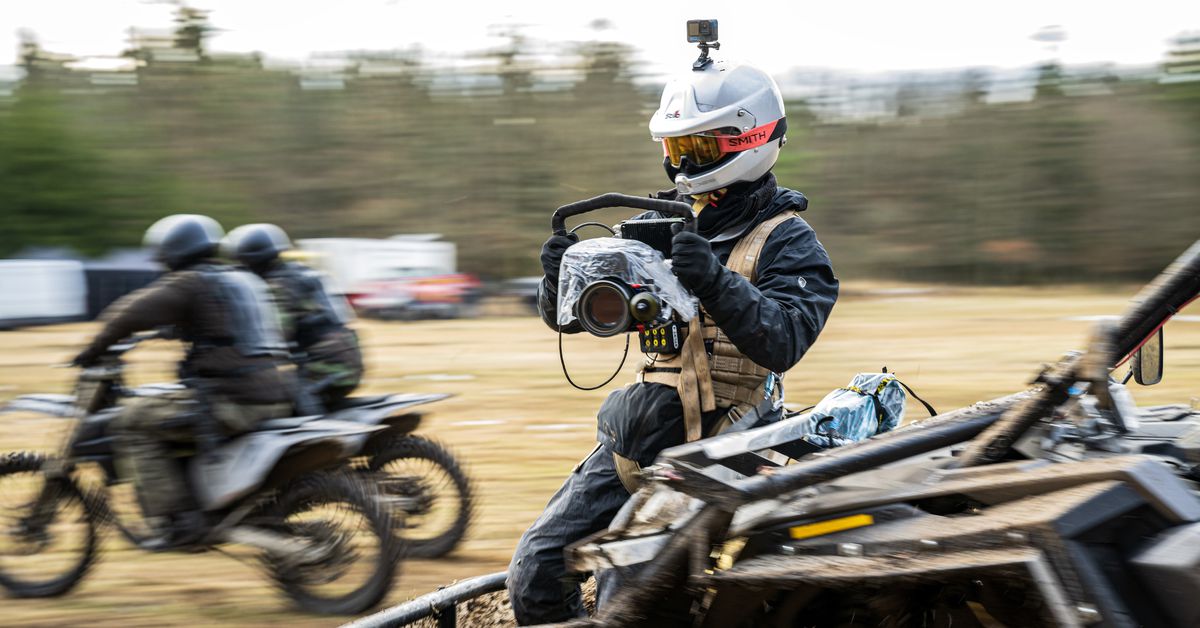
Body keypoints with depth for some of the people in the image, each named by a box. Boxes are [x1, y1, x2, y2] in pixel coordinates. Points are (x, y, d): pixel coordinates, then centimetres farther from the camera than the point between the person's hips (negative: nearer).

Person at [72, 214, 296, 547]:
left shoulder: (189, 283, -4)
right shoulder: (245, 279, 20)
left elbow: (134, 311, -12)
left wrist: (96, 348, 1)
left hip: (233, 401, -9)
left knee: (133, 421, -3)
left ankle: (175, 520, -10)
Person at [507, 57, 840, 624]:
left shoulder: (787, 243, -2)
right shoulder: (659, 224, 15)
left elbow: (784, 342, -20)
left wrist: (717, 284, -34)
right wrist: (562, 275, -11)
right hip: (629, 441, 6)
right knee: (536, 572, -1)